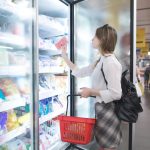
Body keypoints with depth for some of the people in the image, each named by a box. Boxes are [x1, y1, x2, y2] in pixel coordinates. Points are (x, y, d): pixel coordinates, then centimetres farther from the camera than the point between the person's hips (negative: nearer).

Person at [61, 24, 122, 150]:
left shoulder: (110, 62, -20)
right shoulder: (100, 61, 9)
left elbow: (115, 93, -25)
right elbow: (79, 72, 18)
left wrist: (91, 91, -17)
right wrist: (65, 57, 19)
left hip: (108, 111, -9)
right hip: (101, 109, 9)